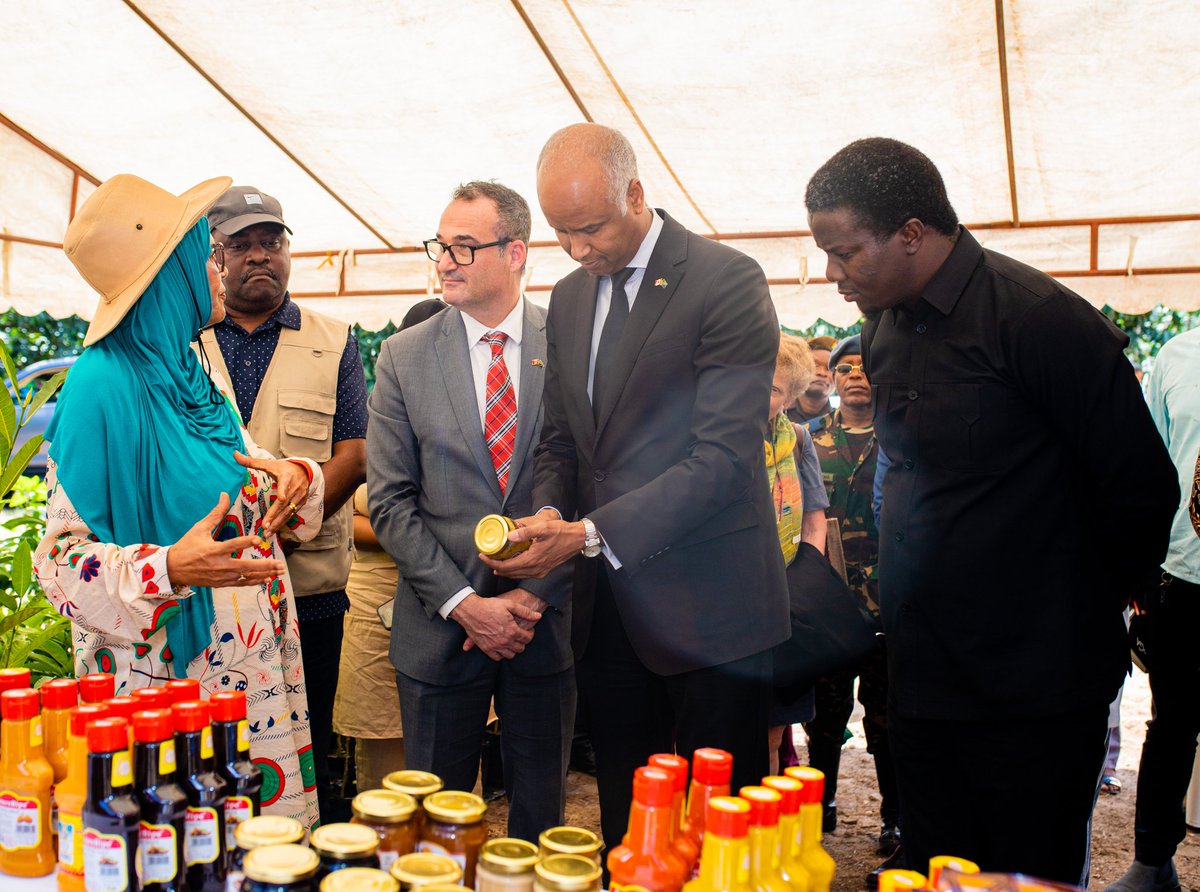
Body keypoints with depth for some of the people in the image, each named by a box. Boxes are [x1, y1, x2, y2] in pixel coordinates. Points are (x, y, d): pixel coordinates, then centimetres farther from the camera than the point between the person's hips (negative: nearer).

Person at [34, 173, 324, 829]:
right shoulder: (102, 385, -15)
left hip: (250, 671, 7)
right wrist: (170, 569, -31)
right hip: (164, 681, -7)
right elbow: (62, 556, -15)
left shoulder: (194, 376, 9)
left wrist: (295, 478, -4)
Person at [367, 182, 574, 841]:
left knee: (541, 809, 16)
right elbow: (391, 502, -3)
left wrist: (534, 595, -11)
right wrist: (464, 605, -11)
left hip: (548, 620, 0)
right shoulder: (403, 357, 0)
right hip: (442, 626, 0)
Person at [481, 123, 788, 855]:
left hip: (706, 602, -6)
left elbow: (724, 457, -18)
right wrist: (551, 512, -5)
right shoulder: (569, 299, 11)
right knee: (625, 820, 16)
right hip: (609, 603, 6)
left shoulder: (727, 281, -11)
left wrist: (592, 534, -23)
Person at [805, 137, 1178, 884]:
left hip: (1035, 694, -7)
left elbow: (1142, 490, -11)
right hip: (922, 682, 7)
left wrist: (1085, 616, 2)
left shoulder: (1038, 319, -16)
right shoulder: (885, 332, 8)